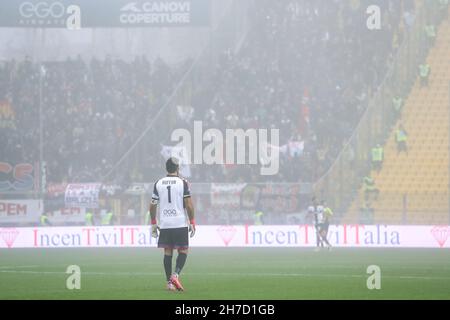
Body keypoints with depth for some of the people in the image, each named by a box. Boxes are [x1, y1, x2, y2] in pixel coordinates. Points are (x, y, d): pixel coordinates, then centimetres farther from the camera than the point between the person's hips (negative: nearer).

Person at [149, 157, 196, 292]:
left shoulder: (158, 184, 5)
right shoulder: (183, 183, -5)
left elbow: (152, 206, 7)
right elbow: (189, 205, -8)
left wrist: (153, 224, 16)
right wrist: (192, 222, 0)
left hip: (164, 224, 3)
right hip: (180, 223, -3)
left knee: (167, 252, 9)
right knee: (183, 251, 6)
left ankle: (169, 282, 8)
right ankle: (175, 275, -14)